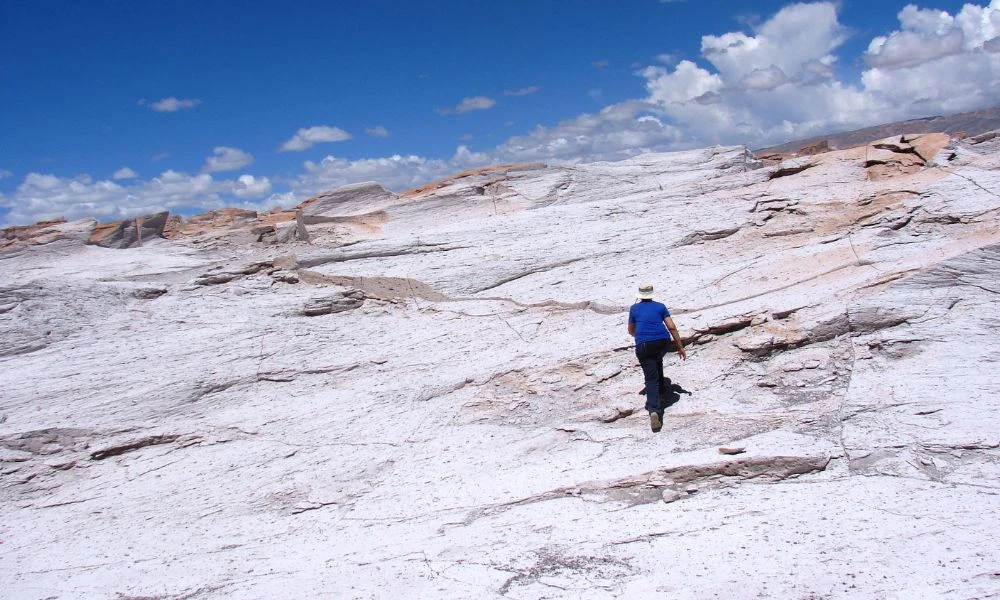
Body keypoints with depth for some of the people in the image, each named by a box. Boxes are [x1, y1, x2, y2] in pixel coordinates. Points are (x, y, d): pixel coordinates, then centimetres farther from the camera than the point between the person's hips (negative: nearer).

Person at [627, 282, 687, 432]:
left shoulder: (634, 308, 18)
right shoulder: (660, 306, 17)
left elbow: (631, 332, 27)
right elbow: (672, 327, 9)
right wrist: (680, 347, 13)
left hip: (643, 346, -2)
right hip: (663, 342, 2)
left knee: (651, 379, -6)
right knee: (657, 360, 37)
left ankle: (654, 410, -25)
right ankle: (660, 388, 43)